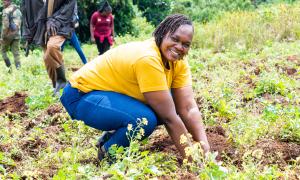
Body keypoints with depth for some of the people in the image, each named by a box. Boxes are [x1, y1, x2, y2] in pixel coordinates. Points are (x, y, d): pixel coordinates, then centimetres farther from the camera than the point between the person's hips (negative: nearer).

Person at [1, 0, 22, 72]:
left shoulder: (6, 11, -11)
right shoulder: (18, 10, 13)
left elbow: (5, 25, -18)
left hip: (8, 34, -6)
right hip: (16, 35, 6)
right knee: (16, 52, 5)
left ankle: (9, 67, 2)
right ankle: (18, 68, -3)